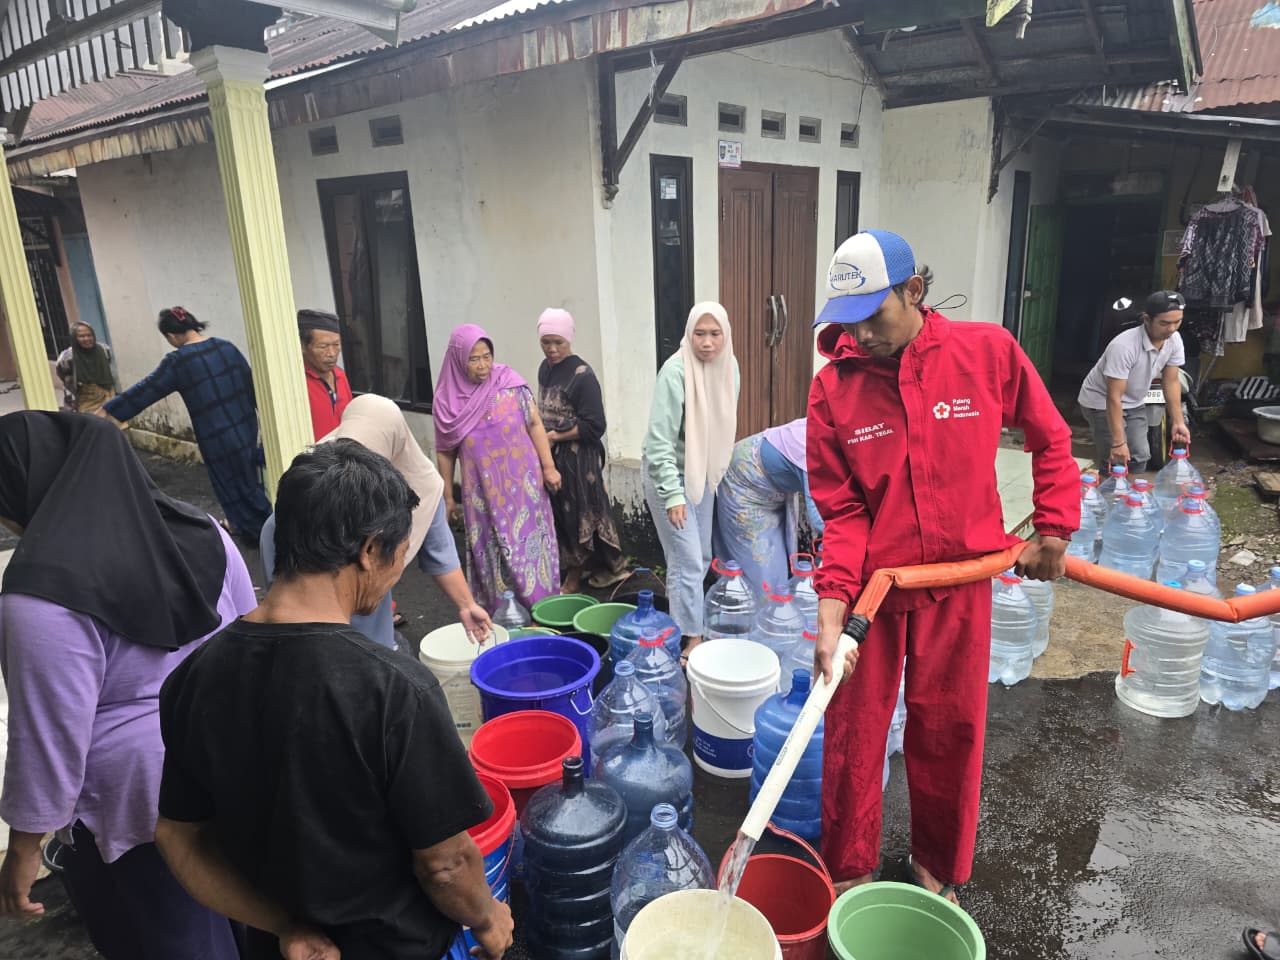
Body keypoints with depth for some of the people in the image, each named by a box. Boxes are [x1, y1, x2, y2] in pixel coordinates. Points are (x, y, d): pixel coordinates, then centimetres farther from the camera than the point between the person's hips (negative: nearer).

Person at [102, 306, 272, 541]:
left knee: (236, 483, 10)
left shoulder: (178, 361, -14)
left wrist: (107, 410, 3)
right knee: (244, 478, 21)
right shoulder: (226, 347, 0)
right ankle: (241, 523, 37)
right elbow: (250, 383, 5)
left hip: (218, 437, -6)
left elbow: (144, 391, -7)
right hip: (246, 426, 6)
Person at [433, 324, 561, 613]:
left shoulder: (509, 382, -6)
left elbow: (535, 424, -1)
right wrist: (448, 497, 8)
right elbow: (444, 453, 6)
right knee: (490, 554, 9)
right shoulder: (447, 400, -2)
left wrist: (548, 466, -6)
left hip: (522, 484, -1)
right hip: (482, 492, 1)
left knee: (527, 544, 5)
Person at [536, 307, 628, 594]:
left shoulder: (582, 375, -16)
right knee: (559, 515, 14)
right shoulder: (546, 368, 8)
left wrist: (555, 436, -17)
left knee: (576, 517, 4)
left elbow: (594, 427, -18)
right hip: (552, 455, 8)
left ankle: (574, 579, 18)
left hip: (578, 459, -8)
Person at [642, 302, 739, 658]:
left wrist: (717, 470, 15)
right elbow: (659, 438, -25)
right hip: (669, 473, -7)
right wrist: (672, 494, -28)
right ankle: (691, 640, 8)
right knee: (688, 562, -5)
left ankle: (678, 616, 35)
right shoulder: (676, 371, -24)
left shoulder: (729, 366, -3)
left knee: (701, 557, 16)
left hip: (703, 473, 7)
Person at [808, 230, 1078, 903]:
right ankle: (847, 872, 33)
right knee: (852, 733, 8)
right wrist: (831, 614, -18)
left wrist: (1054, 531, 4)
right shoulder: (834, 386, -10)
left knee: (950, 729, 14)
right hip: (870, 582, 0)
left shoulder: (988, 352, -9)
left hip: (960, 579, 1)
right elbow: (841, 511, -10)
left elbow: (1050, 439, 7)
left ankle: (939, 867, 40)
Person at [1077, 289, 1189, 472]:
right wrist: (1118, 442, -32)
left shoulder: (1174, 340, -12)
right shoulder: (1124, 346, -34)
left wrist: (1177, 422, -6)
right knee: (1116, 464, -14)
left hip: (1134, 404, 7)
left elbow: (1171, 382, 0)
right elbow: (1114, 397, -32)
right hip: (1102, 402, -7)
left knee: (1140, 459, 2)